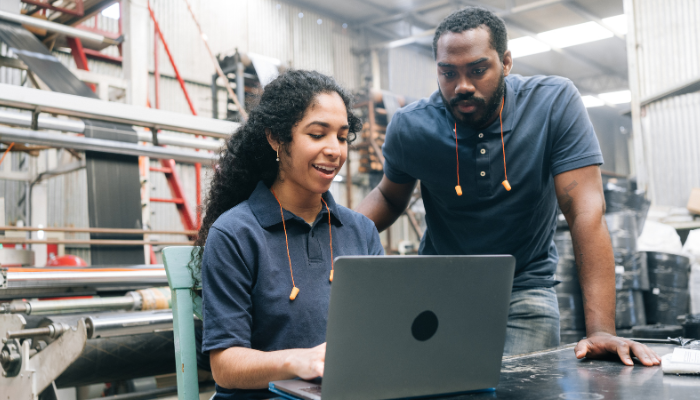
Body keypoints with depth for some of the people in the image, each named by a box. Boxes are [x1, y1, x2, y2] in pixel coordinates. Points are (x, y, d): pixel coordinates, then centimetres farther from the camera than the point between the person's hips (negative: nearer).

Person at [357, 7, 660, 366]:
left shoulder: (555, 103, -18)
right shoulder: (410, 127, -11)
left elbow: (585, 211, -22)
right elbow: (389, 197, 7)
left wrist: (601, 330, -28)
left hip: (524, 290, -1)